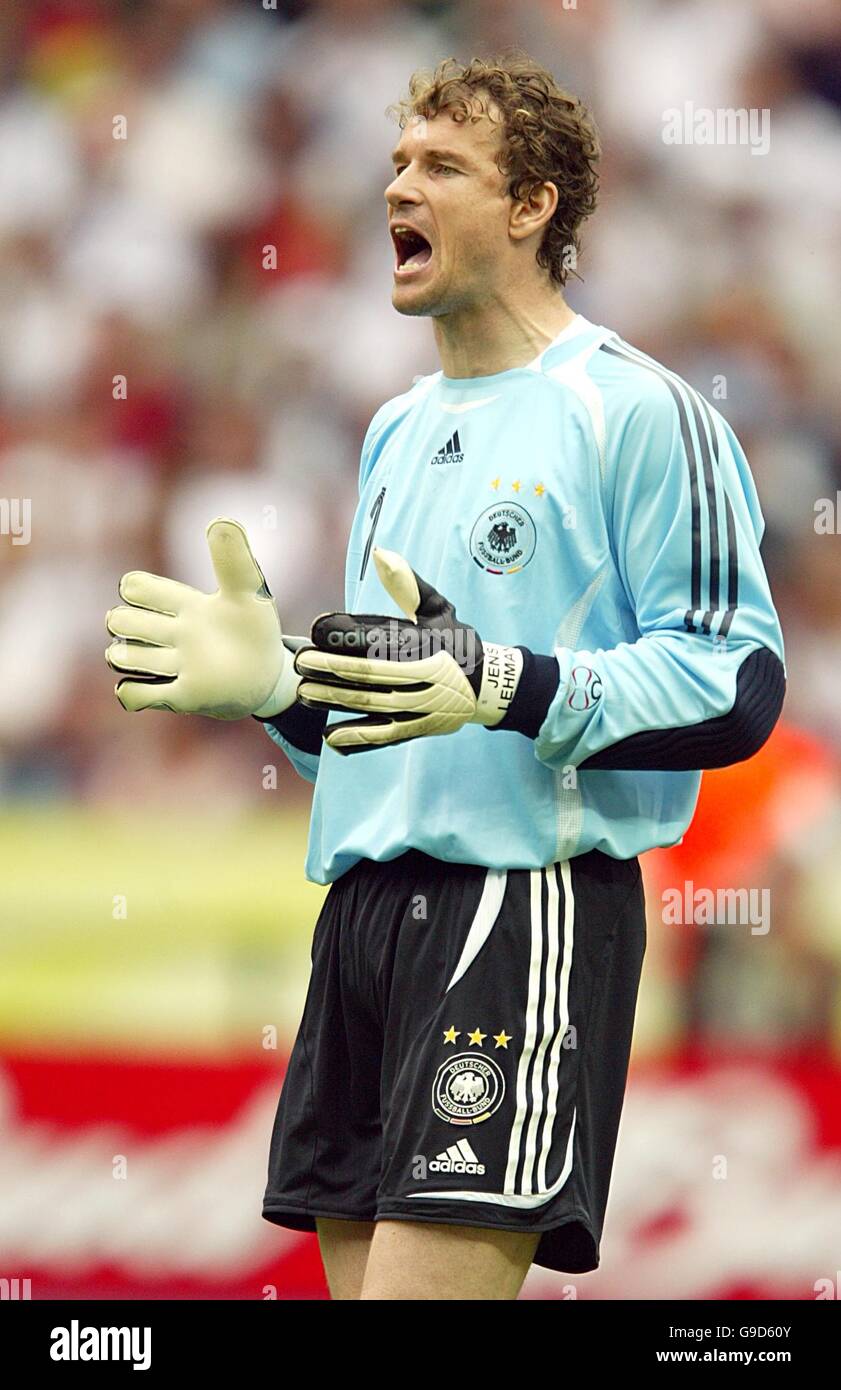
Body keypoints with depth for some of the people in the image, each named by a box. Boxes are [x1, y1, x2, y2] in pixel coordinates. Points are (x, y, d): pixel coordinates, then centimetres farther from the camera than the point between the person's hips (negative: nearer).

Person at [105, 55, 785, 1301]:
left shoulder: (637, 412, -5)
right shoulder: (399, 431, 22)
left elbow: (738, 684, -13)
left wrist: (505, 685, -24)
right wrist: (270, 685, 9)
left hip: (529, 904, -8)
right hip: (368, 905, 8)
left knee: (431, 1274, -17)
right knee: (362, 1271, 6)